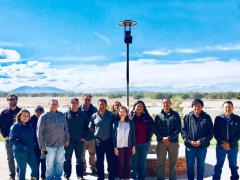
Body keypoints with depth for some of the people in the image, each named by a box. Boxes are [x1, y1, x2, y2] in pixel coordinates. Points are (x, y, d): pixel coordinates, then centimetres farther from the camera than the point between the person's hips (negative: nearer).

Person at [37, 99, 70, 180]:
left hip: (61, 145, 4)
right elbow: (39, 132, -6)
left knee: (60, 163, 14)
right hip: (49, 145, -3)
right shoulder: (44, 117, -7)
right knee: (50, 164, 7)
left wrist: (67, 139, 9)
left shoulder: (62, 115, 3)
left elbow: (66, 128, 11)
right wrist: (41, 145, -7)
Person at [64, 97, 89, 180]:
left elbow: (86, 126, 8)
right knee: (67, 159, 6)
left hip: (79, 140, 2)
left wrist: (84, 136, 1)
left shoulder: (82, 114, 3)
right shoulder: (66, 114, -3)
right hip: (68, 140, -2)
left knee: (79, 159, 11)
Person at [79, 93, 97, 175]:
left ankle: (93, 167, 25)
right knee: (82, 154, 8)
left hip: (92, 135, 1)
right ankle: (83, 168, 24)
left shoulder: (94, 110, -1)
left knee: (92, 153, 9)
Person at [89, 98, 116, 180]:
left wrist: (112, 135, -4)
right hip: (98, 141, 2)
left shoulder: (111, 115, -3)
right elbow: (91, 127, 14)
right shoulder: (94, 116, 3)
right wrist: (96, 133, 7)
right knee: (99, 161, 12)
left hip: (109, 140, -2)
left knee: (111, 160, 3)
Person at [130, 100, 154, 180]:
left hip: (144, 143, 2)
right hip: (134, 143, -2)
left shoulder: (147, 117, 2)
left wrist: (149, 137, 3)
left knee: (142, 162, 10)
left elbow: (152, 128, 10)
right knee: (134, 161, 2)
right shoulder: (130, 117, -3)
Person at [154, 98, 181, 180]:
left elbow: (178, 129, -4)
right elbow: (155, 129, 1)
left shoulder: (175, 115, 2)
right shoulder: (158, 116, 6)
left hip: (173, 142, -1)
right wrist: (162, 138, -14)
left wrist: (169, 138, -14)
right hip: (161, 142, 1)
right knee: (160, 163, 7)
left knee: (173, 163, 9)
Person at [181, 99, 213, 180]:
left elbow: (210, 132, -3)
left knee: (201, 165, 13)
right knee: (189, 165, 10)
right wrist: (189, 141, -14)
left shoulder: (207, 117, -2)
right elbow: (183, 130, -1)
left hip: (202, 146, 0)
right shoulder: (187, 117, -1)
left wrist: (201, 141, -13)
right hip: (189, 146, 0)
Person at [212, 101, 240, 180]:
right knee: (218, 165, 9)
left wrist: (230, 143, -13)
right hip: (220, 146, 0)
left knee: (233, 165, 15)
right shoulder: (218, 118, -1)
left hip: (233, 146, 0)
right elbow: (215, 133, -1)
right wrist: (222, 143, -12)